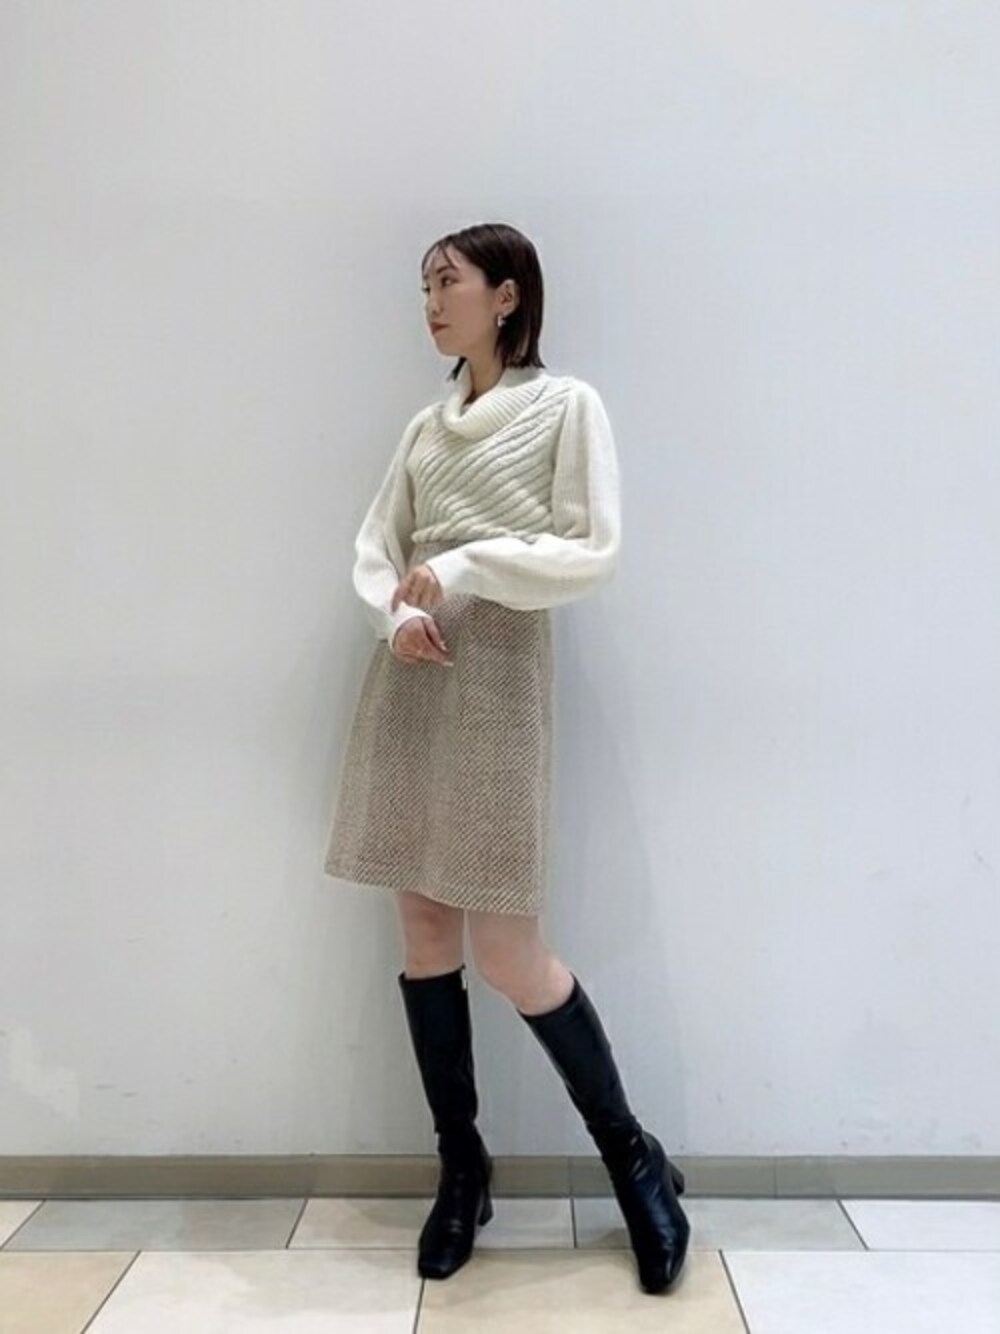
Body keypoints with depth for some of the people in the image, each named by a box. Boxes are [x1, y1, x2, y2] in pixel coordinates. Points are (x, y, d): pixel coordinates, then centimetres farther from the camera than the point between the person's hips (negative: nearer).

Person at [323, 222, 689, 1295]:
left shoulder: (567, 406, 0)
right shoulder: (427, 426, 16)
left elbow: (595, 554, -8)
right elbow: (374, 546, 14)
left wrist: (464, 567, -13)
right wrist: (398, 609, -6)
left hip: (498, 676, -6)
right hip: (409, 677, 6)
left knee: (505, 949, -7)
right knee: (424, 931, 6)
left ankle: (632, 1154, 17)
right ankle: (461, 1166, 23)